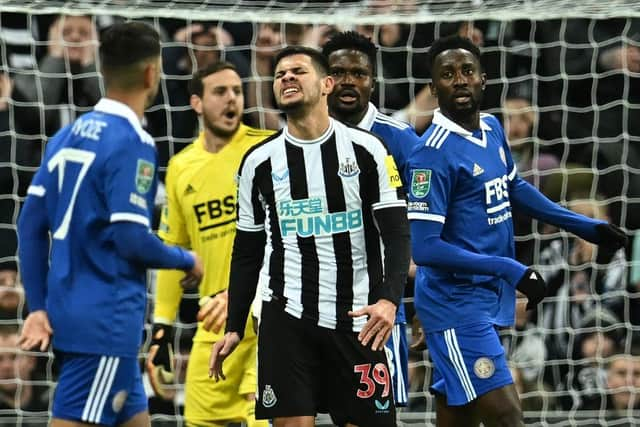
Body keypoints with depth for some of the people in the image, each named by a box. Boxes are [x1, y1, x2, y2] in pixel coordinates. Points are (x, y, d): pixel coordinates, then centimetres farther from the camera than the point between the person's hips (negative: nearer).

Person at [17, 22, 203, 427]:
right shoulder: (131, 143, -13)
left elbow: (31, 223, 10)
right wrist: (187, 260, 0)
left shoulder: (70, 134, 10)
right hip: (107, 320, -9)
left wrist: (38, 306, 12)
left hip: (68, 313, 9)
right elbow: (132, 240, -18)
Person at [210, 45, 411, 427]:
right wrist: (234, 328, 10)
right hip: (287, 317, 1)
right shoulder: (259, 162, 6)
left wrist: (389, 300, -19)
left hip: (357, 320, -1)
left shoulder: (365, 149, -1)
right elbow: (247, 253, 14)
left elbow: (397, 233, -4)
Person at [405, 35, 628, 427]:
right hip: (457, 306, -8)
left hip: (489, 298, 8)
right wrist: (510, 270, -23)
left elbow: (514, 188, 26)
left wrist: (584, 226, 24)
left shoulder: (492, 129, 7)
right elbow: (425, 248, -22)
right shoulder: (433, 154, -19)